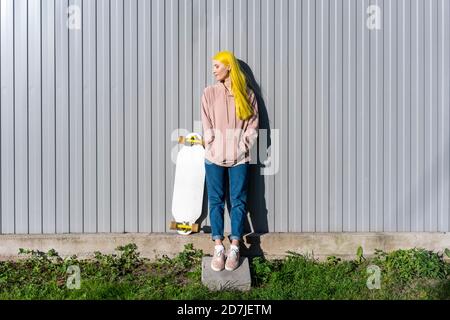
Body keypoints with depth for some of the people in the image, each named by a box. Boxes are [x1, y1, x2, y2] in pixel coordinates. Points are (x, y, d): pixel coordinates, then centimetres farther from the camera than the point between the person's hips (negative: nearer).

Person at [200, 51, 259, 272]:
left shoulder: (247, 94, 4)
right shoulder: (209, 93, 4)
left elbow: (253, 125, 4)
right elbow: (207, 125, 3)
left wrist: (243, 146, -7)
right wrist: (213, 146, -7)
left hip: (239, 157, 0)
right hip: (214, 156, 1)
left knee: (238, 201, 1)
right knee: (216, 201, 0)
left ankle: (234, 249, 7)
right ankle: (218, 248, 4)